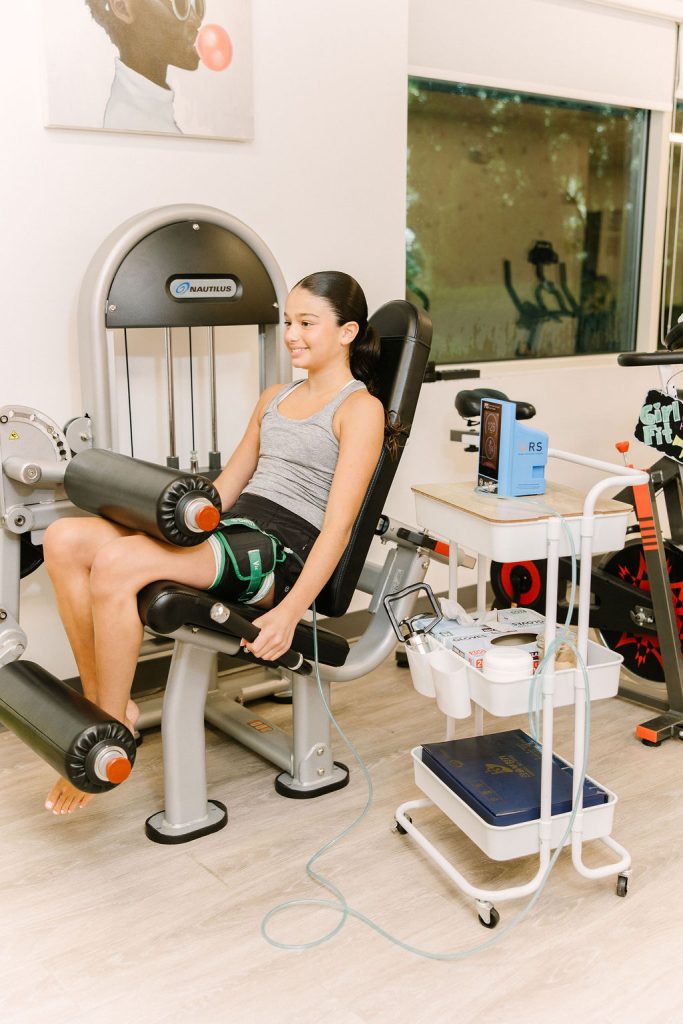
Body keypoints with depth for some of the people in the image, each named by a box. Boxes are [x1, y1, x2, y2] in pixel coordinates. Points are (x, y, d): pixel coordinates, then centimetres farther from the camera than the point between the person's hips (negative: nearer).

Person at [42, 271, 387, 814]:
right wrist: (164, 523, 12)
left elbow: (337, 526, -10)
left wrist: (289, 612, -21)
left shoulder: (360, 409, -1)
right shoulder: (275, 397, 24)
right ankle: (101, 701, -5)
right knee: (65, 540, -14)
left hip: (284, 552, -8)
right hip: (229, 529, 8)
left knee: (116, 562, -30)